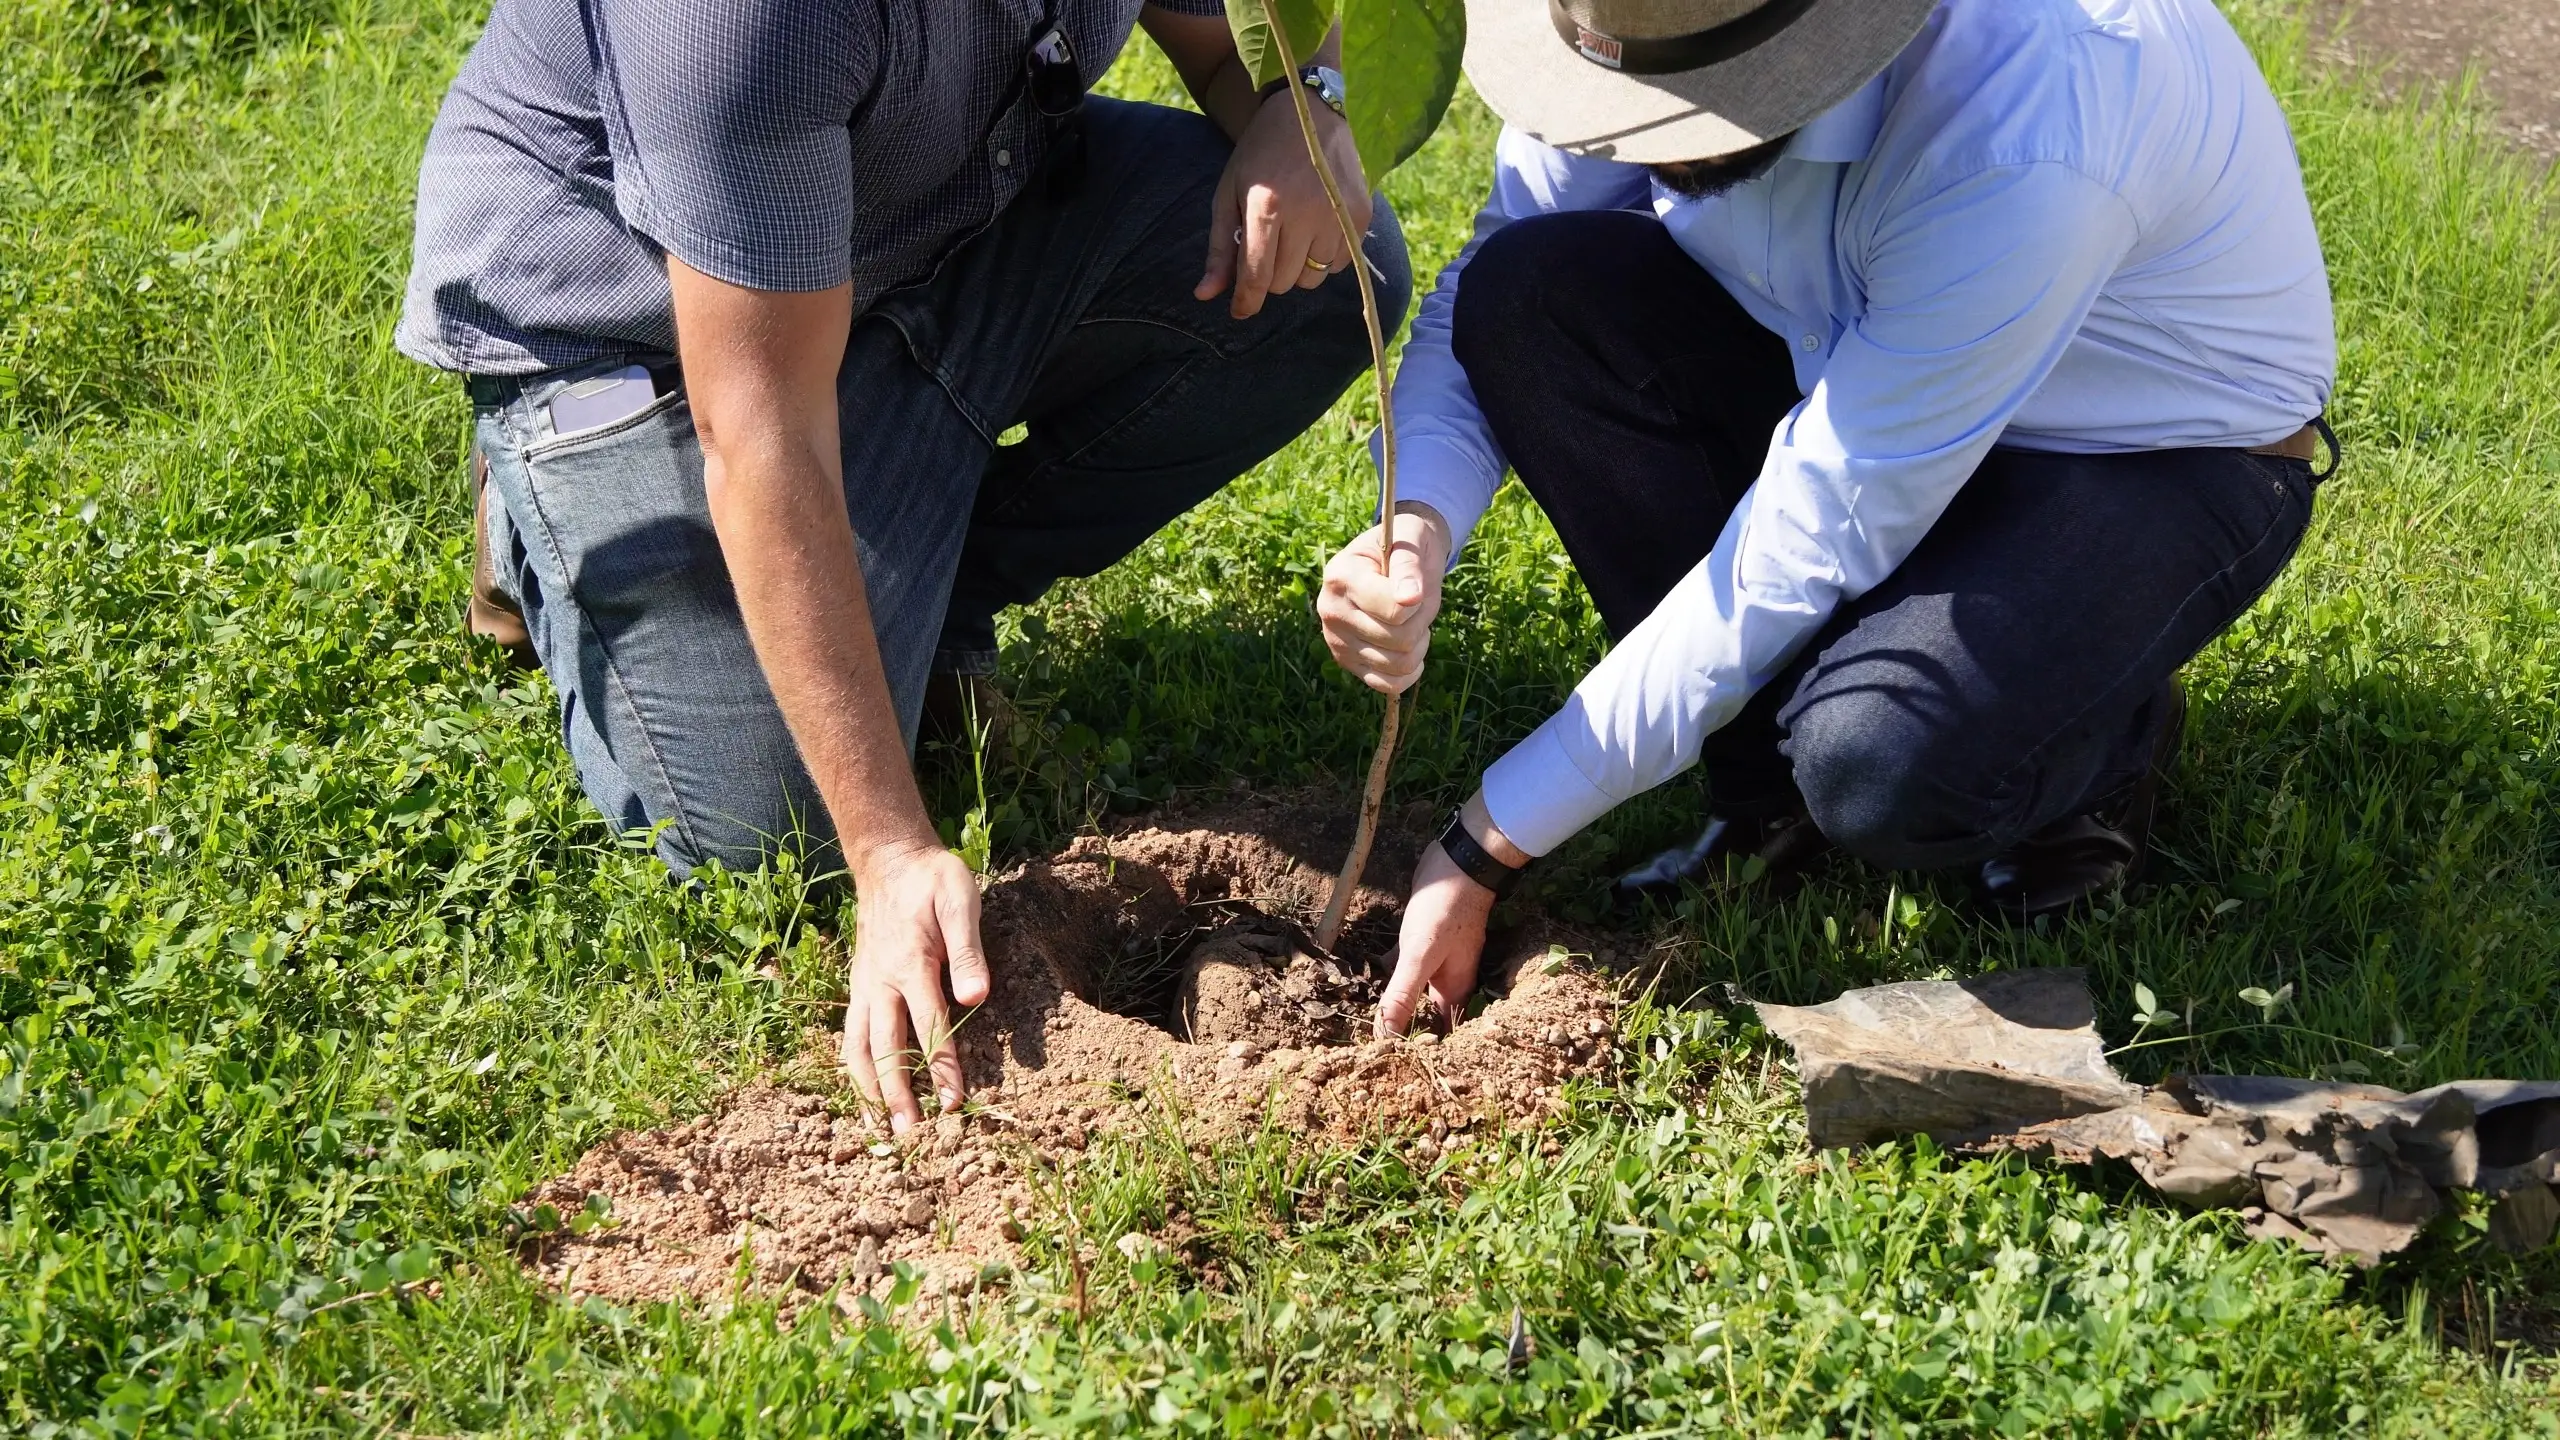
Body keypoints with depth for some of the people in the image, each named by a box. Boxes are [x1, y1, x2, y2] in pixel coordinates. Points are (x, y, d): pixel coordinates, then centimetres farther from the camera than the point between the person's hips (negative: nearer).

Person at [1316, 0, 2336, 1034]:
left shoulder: (2024, 145, -38)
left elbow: (1808, 549, -33)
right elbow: (1481, 300, -9)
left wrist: (1488, 845, -27)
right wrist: (1416, 530, -33)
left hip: (2162, 454, -6)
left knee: (1881, 764, -36)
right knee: (1526, 294, -20)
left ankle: (2105, 733, 2)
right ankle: (1778, 804, -6)